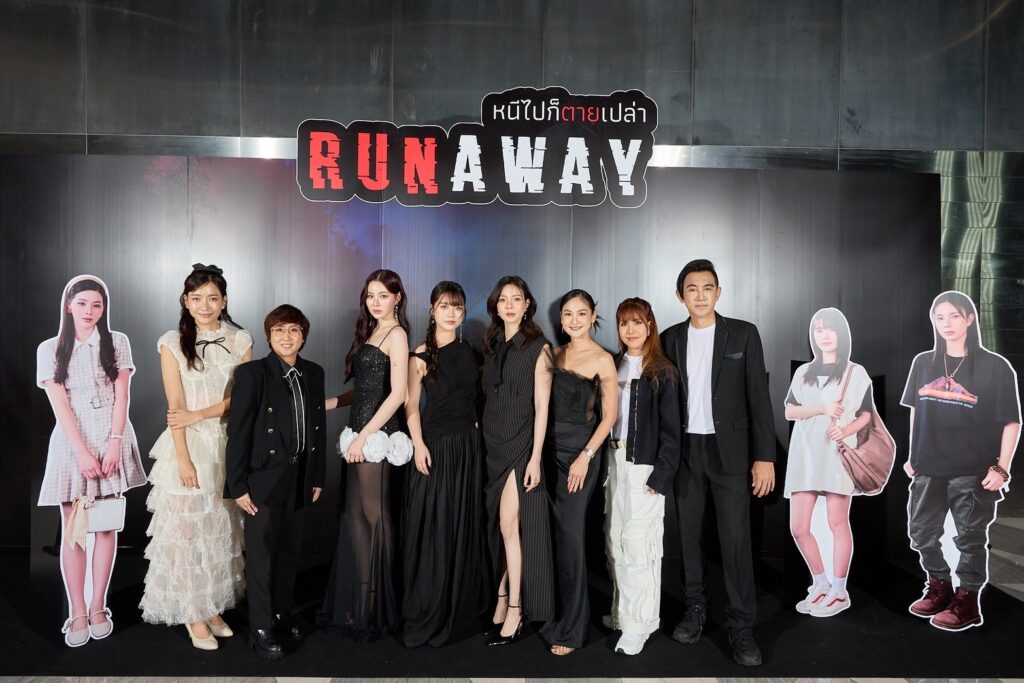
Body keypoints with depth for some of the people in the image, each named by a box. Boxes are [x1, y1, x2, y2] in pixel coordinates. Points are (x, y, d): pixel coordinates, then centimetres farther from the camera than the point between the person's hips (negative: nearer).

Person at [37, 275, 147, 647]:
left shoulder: (117, 343, 7)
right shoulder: (49, 349, 3)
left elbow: (122, 396, 2)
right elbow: (60, 405, -4)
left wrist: (114, 442, -10)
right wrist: (83, 452, -12)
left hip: (111, 439, 1)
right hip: (71, 442, -1)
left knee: (106, 526, 4)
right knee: (73, 530, 1)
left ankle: (98, 607, 13)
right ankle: (77, 613, 8)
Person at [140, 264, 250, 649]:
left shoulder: (239, 341, 3)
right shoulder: (172, 343, -2)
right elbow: (175, 406, -7)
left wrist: (200, 415, -13)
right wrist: (183, 458, -13)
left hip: (228, 444, 2)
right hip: (189, 446, -2)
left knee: (223, 529, 9)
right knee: (187, 528, 2)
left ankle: (214, 607, 23)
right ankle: (194, 615, 15)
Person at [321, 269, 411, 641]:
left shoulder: (396, 334, -9)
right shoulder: (369, 332, 17)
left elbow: (398, 394, -16)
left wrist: (363, 436, -17)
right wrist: (328, 402, 14)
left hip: (376, 433, -8)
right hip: (360, 430, 8)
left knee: (368, 516, -1)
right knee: (354, 516, 12)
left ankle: (372, 612, 13)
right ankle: (352, 605, 24)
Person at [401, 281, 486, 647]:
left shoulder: (469, 351, 8)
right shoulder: (421, 355, -6)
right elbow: (411, 404, -8)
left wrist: (474, 431, 3)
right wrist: (419, 445, -18)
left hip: (469, 445, 5)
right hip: (436, 445, -5)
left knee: (465, 524, 12)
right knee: (432, 526, 0)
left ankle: (462, 606, 27)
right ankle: (428, 613, 15)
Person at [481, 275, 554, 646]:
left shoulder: (538, 348, -6)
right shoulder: (491, 346, 11)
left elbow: (541, 406, -10)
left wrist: (535, 457, -15)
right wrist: (482, 440, 9)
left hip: (521, 442, -5)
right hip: (493, 442, 6)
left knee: (508, 523, -10)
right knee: (499, 525, 10)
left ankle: (514, 608, 1)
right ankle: (503, 598, 21)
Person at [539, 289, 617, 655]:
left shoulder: (602, 359, -6)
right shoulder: (556, 354, 11)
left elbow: (609, 416, -8)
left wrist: (585, 457, -15)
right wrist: (539, 449, 6)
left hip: (580, 450, -5)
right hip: (551, 447, 6)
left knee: (570, 535, -4)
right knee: (553, 532, 10)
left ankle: (572, 627, 9)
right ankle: (558, 609, 27)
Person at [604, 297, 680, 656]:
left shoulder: (662, 373, -6)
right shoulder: (613, 367, 11)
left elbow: (670, 429, -8)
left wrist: (661, 476, -14)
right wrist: (605, 462, 4)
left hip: (644, 466, -6)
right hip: (614, 462, 6)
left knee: (637, 545, -6)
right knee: (615, 542, 10)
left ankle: (638, 624, 6)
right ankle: (621, 611, 24)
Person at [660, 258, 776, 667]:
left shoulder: (743, 334, -2)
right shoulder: (670, 339, 5)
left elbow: (758, 397, -4)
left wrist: (765, 456, -9)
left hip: (729, 449, -2)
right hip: (684, 450, 3)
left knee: (735, 537, -3)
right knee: (689, 532, 11)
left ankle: (741, 626, 8)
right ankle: (695, 607, 25)